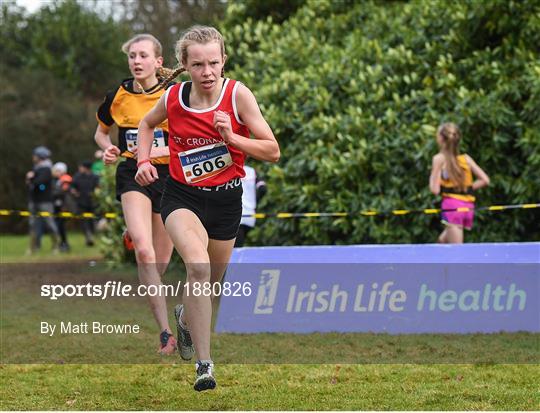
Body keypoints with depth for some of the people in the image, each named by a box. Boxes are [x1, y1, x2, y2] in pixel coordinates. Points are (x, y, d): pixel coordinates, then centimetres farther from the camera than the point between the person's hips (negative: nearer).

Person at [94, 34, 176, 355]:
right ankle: (166, 331, -27)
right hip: (133, 175, -1)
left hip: (168, 176, 1)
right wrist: (108, 149, -2)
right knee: (144, 250, -24)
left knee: (160, 262, 9)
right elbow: (101, 132, 19)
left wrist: (160, 150, -18)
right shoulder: (118, 97, 2)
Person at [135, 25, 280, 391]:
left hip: (226, 198, 1)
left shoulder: (238, 94, -13)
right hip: (182, 196, -1)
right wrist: (144, 161, -1)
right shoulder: (173, 97, -8)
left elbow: (273, 151, -11)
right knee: (198, 266, -29)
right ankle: (204, 363, -24)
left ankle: (185, 314, 56)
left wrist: (232, 137, -25)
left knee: (210, 284, 18)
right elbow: (147, 125, 16)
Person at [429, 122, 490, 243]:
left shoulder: (439, 158, -2)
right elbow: (485, 180, 5)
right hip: (468, 207, 6)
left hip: (452, 206, -6)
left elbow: (435, 190, -7)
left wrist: (432, 174, 11)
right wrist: (467, 188, 14)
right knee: (443, 240, 24)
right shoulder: (466, 158, 12)